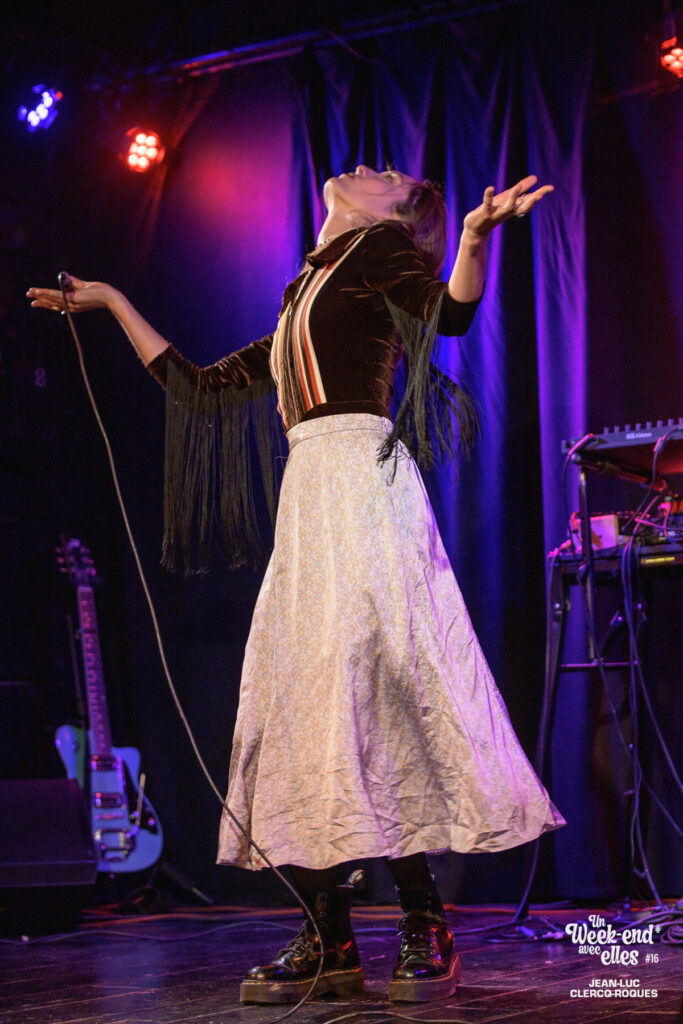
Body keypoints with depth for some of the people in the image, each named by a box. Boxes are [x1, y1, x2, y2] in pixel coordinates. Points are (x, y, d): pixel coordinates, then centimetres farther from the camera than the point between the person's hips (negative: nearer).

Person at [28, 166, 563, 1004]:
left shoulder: (381, 247, 9)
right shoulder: (300, 304, 29)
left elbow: (450, 312, -11)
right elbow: (196, 389, 30)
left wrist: (476, 235, -31)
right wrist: (113, 303, 39)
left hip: (361, 478, -8)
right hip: (309, 492, 8)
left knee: (370, 677, -16)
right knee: (294, 692, 0)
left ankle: (426, 933, -12)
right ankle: (330, 940, 1)